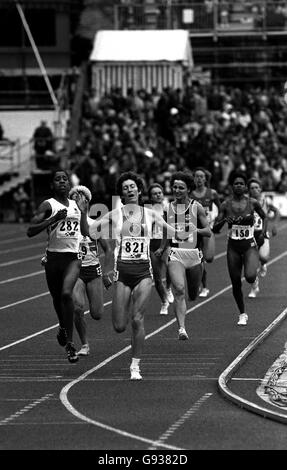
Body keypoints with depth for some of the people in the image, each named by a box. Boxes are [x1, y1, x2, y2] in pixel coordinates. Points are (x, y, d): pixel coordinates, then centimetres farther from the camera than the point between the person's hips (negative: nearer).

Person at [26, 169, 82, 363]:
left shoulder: (76, 206, 12)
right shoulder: (48, 205, -4)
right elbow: (30, 231, -15)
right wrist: (55, 219, -22)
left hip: (73, 257, 1)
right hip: (54, 257, -1)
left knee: (66, 293, -21)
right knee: (57, 298, 13)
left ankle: (69, 341, -16)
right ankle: (63, 327, 47)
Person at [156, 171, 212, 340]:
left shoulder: (196, 207, -4)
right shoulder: (169, 207, 4)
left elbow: (209, 232, -5)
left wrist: (195, 230, -22)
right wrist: (162, 247, 16)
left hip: (194, 254, 0)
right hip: (175, 254, 0)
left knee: (193, 295, 14)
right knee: (179, 290, -21)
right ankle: (182, 328, -24)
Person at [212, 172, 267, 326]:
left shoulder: (252, 203, -4)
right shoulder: (226, 205, -3)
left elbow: (265, 218, 16)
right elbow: (215, 229, -4)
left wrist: (264, 232, 4)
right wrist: (224, 221, -22)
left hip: (249, 245, -2)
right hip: (233, 247, 2)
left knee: (250, 277, -25)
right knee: (236, 283, 5)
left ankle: (256, 277, 14)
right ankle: (242, 314, 23)